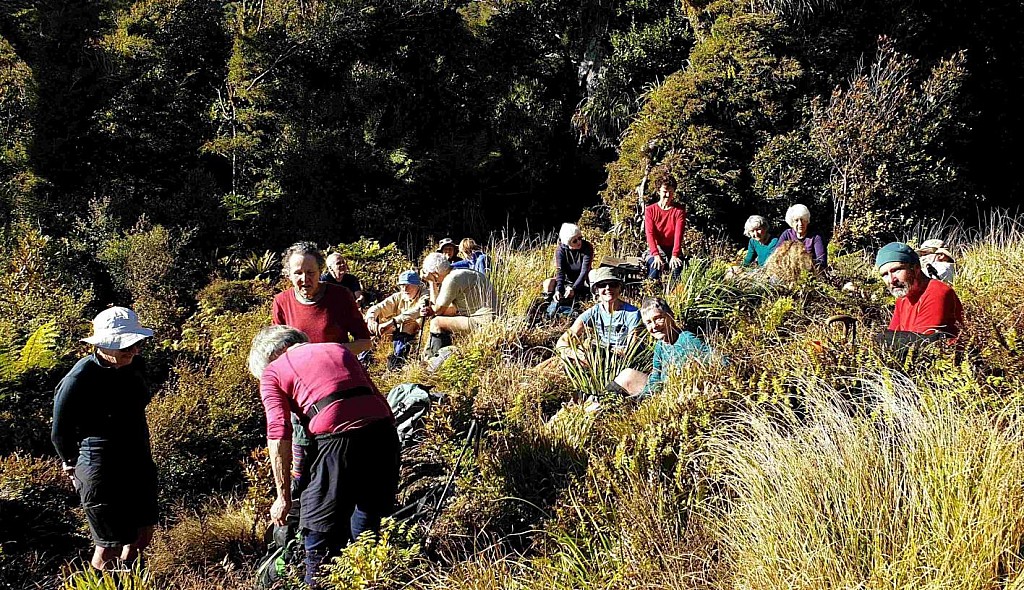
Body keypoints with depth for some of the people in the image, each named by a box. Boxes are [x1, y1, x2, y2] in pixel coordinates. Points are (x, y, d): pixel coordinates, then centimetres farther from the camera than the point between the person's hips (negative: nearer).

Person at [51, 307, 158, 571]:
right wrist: (73, 464, 7)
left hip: (139, 461, 7)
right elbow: (60, 432, -9)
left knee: (143, 536, 18)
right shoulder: (79, 380, -23)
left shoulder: (135, 364, -3)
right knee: (110, 548, 4)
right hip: (102, 470, -7)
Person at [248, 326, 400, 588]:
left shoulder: (272, 372, 15)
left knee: (320, 535, 9)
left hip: (338, 437, -5)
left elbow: (279, 435, 3)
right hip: (382, 429, 5)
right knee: (367, 526, 24)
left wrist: (283, 497, 6)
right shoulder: (337, 348, 28)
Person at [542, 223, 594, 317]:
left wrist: (574, 288, -39)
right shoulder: (560, 250, -15)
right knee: (548, 283, -24)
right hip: (567, 280, 1)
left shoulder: (587, 248, -21)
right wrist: (559, 290, -41)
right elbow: (560, 271, -24)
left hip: (581, 281, -1)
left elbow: (585, 270, -27)